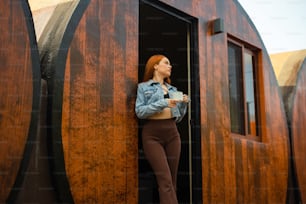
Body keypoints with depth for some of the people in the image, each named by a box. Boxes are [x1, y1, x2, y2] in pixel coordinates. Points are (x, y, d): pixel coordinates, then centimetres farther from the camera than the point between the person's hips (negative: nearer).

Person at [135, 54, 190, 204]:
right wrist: (163, 103, -14)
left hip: (172, 133, 5)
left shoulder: (172, 89, 21)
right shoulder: (144, 87, 7)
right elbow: (139, 111, -6)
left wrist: (183, 104, 2)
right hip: (152, 134, -5)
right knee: (165, 179, -14)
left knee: (172, 179, 3)